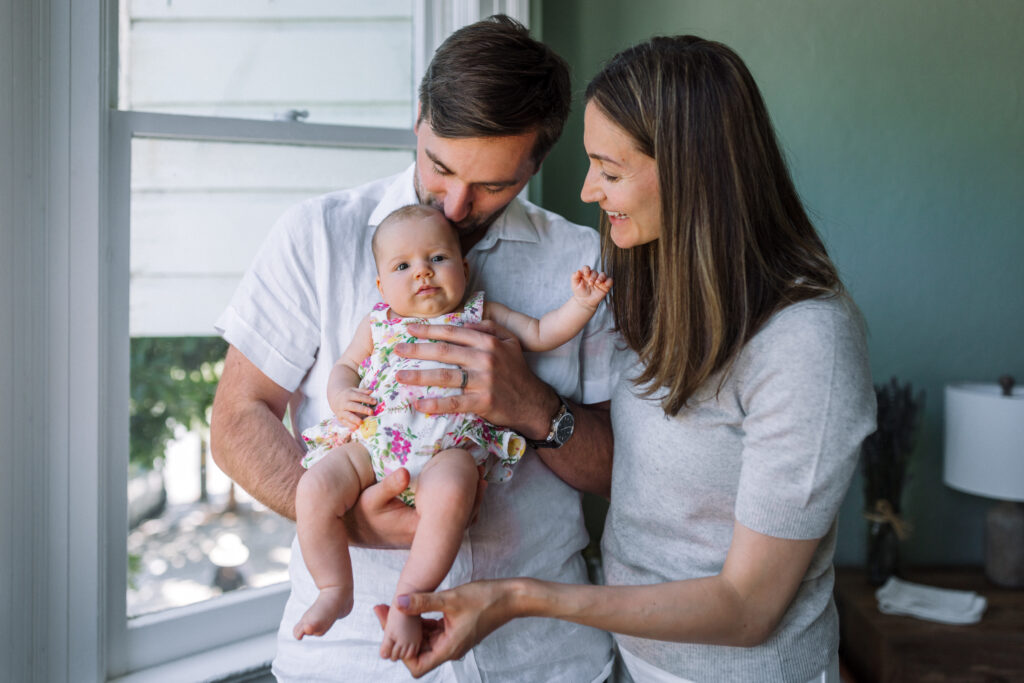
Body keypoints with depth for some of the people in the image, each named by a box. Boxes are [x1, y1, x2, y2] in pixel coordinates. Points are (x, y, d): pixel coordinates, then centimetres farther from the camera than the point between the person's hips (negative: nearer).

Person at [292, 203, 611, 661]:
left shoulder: (481, 316, 20)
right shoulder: (378, 323, 23)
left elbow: (541, 334, 19)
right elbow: (345, 366, 26)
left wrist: (581, 304, 5)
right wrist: (340, 394, 3)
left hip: (448, 445, -2)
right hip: (370, 437, 3)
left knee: (449, 493, -36)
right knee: (314, 488, -22)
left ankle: (407, 601, -21)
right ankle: (335, 591, -2)